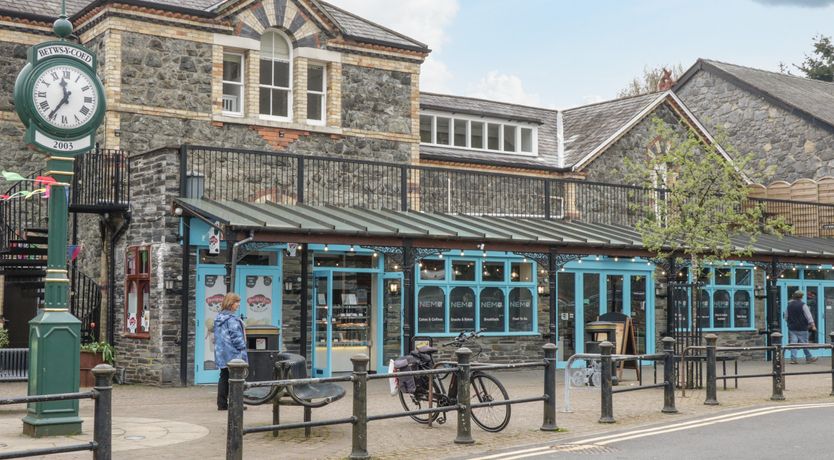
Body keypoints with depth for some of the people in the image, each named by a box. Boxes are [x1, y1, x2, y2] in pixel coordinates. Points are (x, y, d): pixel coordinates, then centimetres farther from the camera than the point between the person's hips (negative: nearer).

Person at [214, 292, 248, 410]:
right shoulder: (232, 319, -16)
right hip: (233, 354, -9)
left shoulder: (218, 318, 12)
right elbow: (236, 336, -18)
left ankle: (222, 404, 13)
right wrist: (242, 349, -10)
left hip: (221, 355, 9)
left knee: (224, 378, 12)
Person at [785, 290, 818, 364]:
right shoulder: (803, 305, -10)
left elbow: (786, 317, 15)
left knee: (793, 343, 1)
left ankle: (793, 358, -5)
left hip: (792, 328, 4)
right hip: (801, 328, -4)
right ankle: (808, 358, 17)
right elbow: (809, 316, -10)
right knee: (804, 343, 6)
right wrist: (813, 325, -5)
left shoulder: (789, 305, 6)